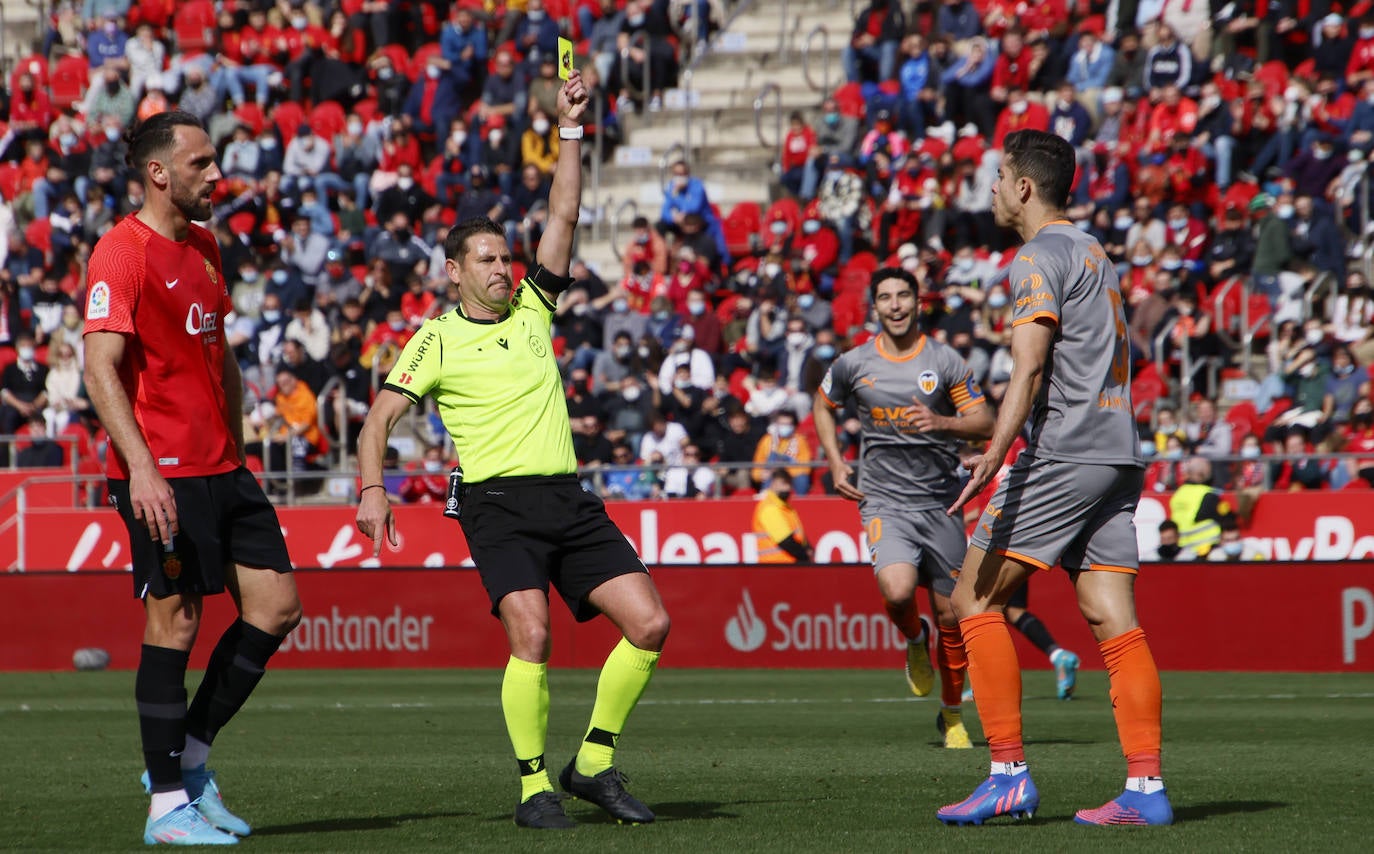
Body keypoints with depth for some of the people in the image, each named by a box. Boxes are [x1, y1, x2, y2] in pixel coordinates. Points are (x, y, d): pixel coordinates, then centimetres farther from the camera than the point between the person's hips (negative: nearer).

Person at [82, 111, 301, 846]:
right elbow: (100, 369, -19)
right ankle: (169, 805, 2)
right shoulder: (121, 253, -11)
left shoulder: (203, 247, 16)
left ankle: (188, 757, 16)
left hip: (220, 470, 9)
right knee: (174, 622, -6)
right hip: (162, 475, -9)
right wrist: (141, 470, -28)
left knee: (277, 605, 4)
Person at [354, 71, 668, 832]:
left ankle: (594, 763, 7)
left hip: (568, 499, 5)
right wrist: (372, 490, -14)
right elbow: (379, 419, 0)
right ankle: (533, 786, -9)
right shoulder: (436, 341, 3)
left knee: (649, 622, -4)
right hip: (498, 503, -5)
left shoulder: (532, 308, 14)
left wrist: (571, 128, 5)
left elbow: (564, 215, 12)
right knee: (531, 636, -22)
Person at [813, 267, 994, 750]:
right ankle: (914, 641, 9)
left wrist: (941, 422, -20)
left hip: (940, 502, 1)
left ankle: (952, 714, 24)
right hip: (883, 501, -1)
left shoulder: (945, 361, -1)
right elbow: (823, 406, 21)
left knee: (950, 615, 4)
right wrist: (836, 465, 10)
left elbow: (984, 423, -1)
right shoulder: (853, 365, 2)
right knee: (897, 591, -27)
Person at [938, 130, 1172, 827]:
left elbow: (1029, 367, -18)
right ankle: (1146, 788, -6)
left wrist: (994, 454, -27)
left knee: (974, 600, -3)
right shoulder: (1094, 252, 22)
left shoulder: (1038, 258, -6)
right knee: (1114, 622, 2)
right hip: (1117, 455, 9)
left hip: (1061, 455, -9)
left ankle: (1008, 774, -9)